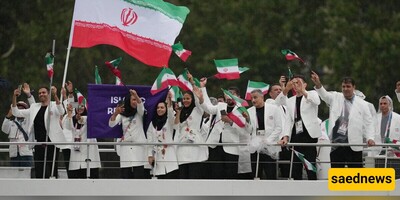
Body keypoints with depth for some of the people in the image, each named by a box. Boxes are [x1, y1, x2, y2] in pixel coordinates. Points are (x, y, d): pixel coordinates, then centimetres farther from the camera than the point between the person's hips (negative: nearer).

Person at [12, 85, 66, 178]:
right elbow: (16, 113, 15)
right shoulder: (34, 107, 15)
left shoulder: (54, 106, 1)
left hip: (52, 143, -5)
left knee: (52, 171, -4)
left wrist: (55, 95, -34)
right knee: (38, 173, 4)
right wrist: (14, 97, 1)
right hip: (39, 145, 5)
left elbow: (61, 112, -22)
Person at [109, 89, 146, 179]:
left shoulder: (139, 113, 7)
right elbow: (111, 124, -4)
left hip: (138, 147, -2)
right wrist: (115, 113, -25)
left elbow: (140, 105, -16)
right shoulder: (122, 115, 10)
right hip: (125, 147, 2)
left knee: (139, 174, -8)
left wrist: (136, 95, -38)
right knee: (125, 174, -1)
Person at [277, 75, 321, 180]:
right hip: (295, 136, 5)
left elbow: (317, 101, -18)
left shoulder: (311, 94, 7)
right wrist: (286, 136, 1)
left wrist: (303, 92, -32)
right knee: (295, 168, 0)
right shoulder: (290, 101, 20)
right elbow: (289, 121, 15)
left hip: (309, 135, -5)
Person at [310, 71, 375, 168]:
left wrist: (370, 138, -11)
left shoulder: (362, 104, 4)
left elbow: (368, 123, 4)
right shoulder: (335, 98, 9)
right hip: (336, 144, 2)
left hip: (354, 146, -2)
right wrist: (318, 84, -29)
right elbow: (324, 95, -9)